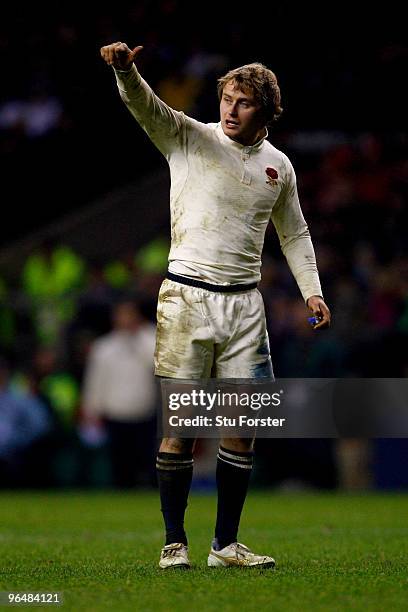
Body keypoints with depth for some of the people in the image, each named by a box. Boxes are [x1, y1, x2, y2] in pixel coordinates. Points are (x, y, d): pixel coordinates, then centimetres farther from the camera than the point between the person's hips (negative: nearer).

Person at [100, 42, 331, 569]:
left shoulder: (278, 166, 11)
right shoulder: (189, 138, 0)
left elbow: (294, 233, 23)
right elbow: (146, 106, -17)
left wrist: (311, 291, 11)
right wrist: (125, 70, -38)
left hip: (244, 302, 4)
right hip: (187, 297, -4)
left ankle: (226, 545, 9)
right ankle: (174, 544, 2)